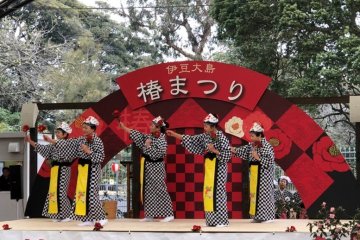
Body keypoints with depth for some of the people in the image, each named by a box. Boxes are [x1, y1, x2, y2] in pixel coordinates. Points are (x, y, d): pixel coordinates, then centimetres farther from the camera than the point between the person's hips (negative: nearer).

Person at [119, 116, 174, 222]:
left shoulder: (162, 140, -14)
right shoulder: (149, 137, 8)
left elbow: (157, 155, -23)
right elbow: (136, 134, 13)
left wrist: (148, 146, -17)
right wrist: (123, 127, 12)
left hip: (155, 168, -8)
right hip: (148, 167, 8)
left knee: (159, 191, -8)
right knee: (148, 191, 9)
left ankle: (169, 214, -3)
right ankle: (150, 215, 15)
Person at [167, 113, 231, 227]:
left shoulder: (221, 138, -13)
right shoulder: (205, 136, 8)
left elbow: (227, 155, -14)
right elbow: (191, 140, 11)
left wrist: (214, 150, -20)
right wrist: (175, 134, 8)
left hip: (218, 167, -8)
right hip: (209, 166, 8)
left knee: (217, 192, -8)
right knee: (208, 192, 6)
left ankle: (221, 220, -3)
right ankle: (212, 220, 12)